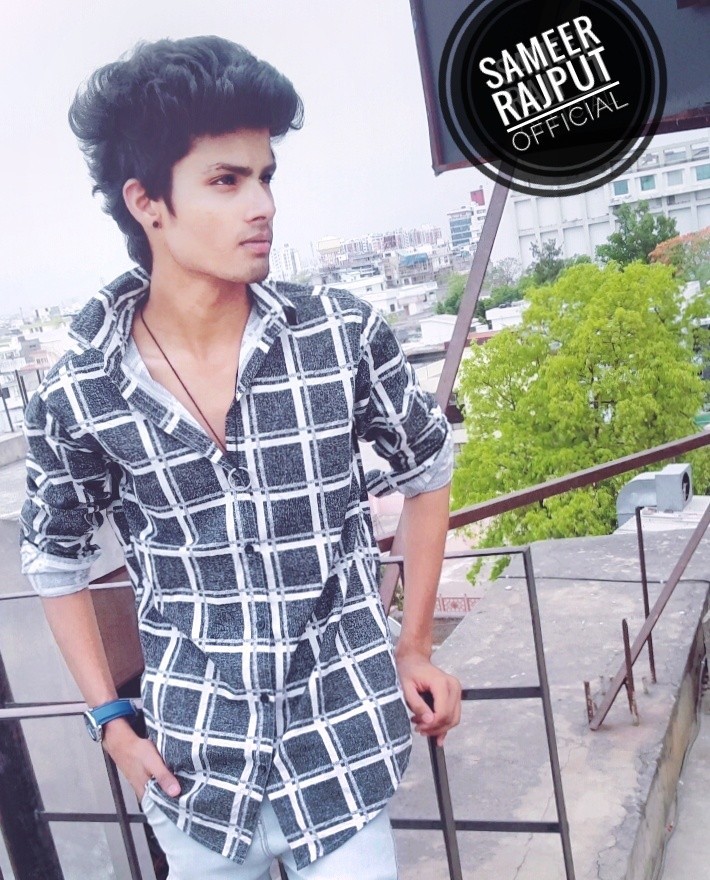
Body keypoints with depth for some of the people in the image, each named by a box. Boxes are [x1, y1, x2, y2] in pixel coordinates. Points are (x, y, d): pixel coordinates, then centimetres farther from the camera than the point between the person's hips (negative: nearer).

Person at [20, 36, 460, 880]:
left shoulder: (344, 334, -13)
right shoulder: (77, 396, -11)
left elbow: (427, 469, 3)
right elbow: (54, 559, 5)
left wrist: (414, 648, 4)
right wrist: (110, 721, 2)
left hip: (341, 736, 0)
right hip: (192, 753, 1)